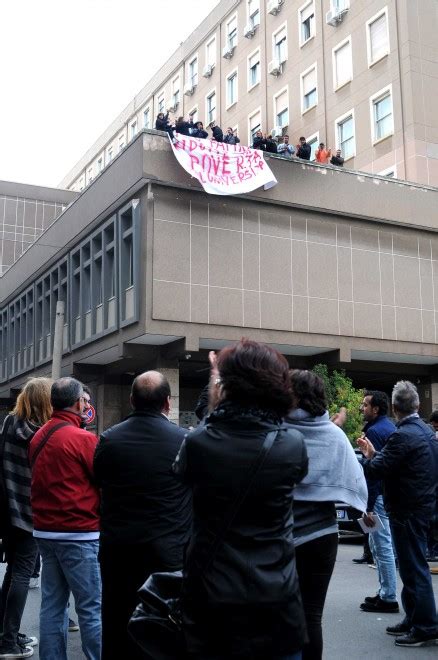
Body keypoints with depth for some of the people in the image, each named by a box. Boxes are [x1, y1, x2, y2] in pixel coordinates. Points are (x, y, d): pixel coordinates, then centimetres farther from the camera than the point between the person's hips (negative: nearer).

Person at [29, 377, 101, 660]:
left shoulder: (38, 437, 8)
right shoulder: (84, 438, -15)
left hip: (45, 531, 8)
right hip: (79, 534, -8)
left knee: (52, 605, 12)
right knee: (92, 608, 0)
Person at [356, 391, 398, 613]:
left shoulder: (374, 431, -16)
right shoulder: (390, 426, 13)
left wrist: (368, 507, -19)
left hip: (380, 495, -10)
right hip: (391, 493, 10)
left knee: (382, 547, -2)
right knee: (377, 544, 18)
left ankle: (388, 599, 5)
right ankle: (384, 592, 26)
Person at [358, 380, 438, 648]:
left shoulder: (403, 435, -21)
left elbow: (377, 470, -20)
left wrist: (368, 456, -2)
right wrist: (374, 453, 13)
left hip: (407, 510, -10)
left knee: (414, 568, -2)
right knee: (413, 566, 17)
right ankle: (414, 620, 27)